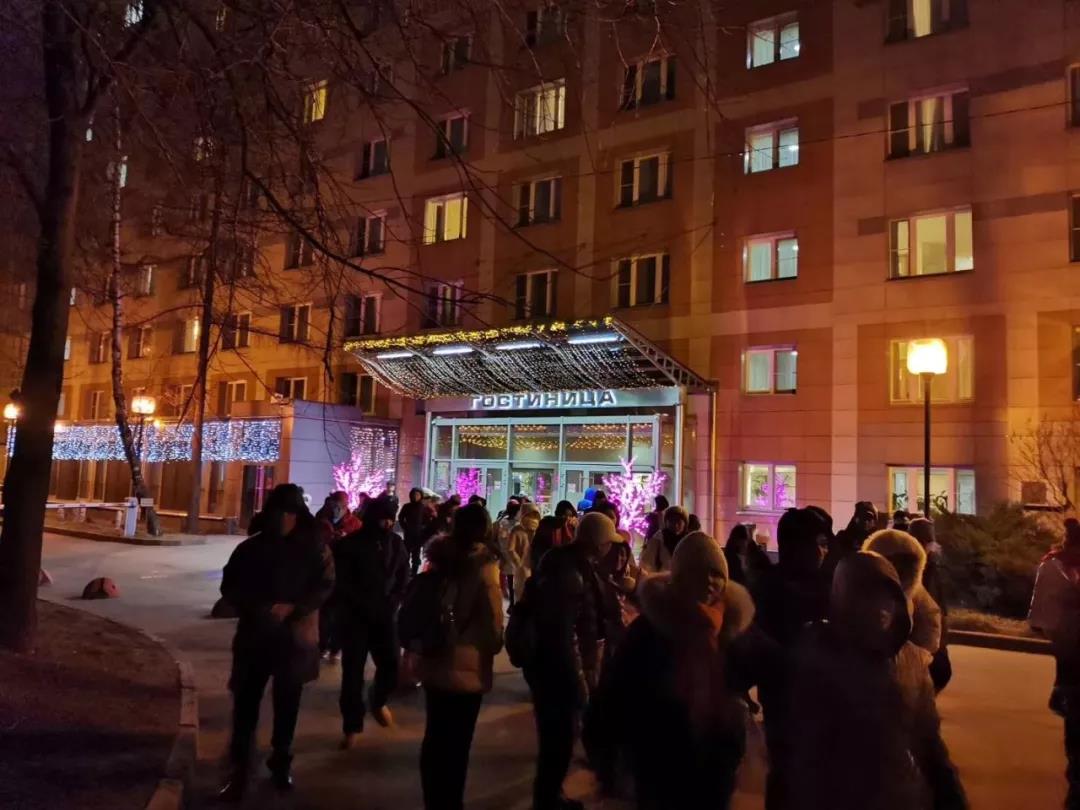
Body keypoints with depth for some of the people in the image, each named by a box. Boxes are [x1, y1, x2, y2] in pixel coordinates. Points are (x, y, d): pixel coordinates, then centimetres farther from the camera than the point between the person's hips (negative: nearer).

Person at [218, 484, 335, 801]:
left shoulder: (314, 548, -3)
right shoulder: (251, 547, 1)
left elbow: (325, 586, -7)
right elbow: (229, 586, 2)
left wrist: (292, 608, -20)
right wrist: (255, 609, -15)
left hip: (295, 637, 0)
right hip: (254, 635, 0)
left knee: (287, 704, 13)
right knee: (246, 703, -1)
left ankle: (281, 762, 30)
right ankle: (238, 768, 11)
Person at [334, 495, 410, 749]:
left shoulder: (396, 543, 4)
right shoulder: (350, 544, -5)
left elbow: (403, 579, 10)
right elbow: (342, 582, -6)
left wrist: (391, 604, -5)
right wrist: (366, 605, -13)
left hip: (385, 614, 3)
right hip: (355, 615, -2)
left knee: (391, 665, -1)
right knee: (353, 670, -1)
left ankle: (378, 701, 31)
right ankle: (352, 726, 13)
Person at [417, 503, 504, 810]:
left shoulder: (438, 561, 0)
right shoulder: (485, 569, -16)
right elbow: (494, 629, -11)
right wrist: (494, 644, 10)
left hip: (434, 665, 5)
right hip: (466, 669, -5)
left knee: (434, 739, 20)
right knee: (456, 746, 10)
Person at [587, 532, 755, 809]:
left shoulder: (731, 624, -6)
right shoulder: (649, 628, -15)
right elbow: (616, 688, -13)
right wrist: (605, 750, -12)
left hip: (715, 758, 3)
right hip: (660, 761, -3)